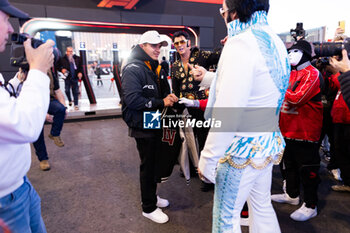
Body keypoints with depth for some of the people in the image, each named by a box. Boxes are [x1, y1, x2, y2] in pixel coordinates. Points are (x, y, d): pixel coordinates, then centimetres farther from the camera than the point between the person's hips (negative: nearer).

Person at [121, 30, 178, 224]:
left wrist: (168, 97, 2)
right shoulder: (133, 69, -15)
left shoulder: (154, 67, 16)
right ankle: (148, 208, 20)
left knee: (154, 162, 19)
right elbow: (132, 99, -26)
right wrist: (161, 102, -21)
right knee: (148, 165, 2)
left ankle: (152, 196, 38)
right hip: (143, 126, -9)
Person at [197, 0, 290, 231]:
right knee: (262, 207, 23)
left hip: (242, 150, -9)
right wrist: (208, 78, 25)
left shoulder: (241, 42, -20)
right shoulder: (275, 41, 8)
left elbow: (227, 114, -25)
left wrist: (208, 159, -19)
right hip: (268, 143, 9)